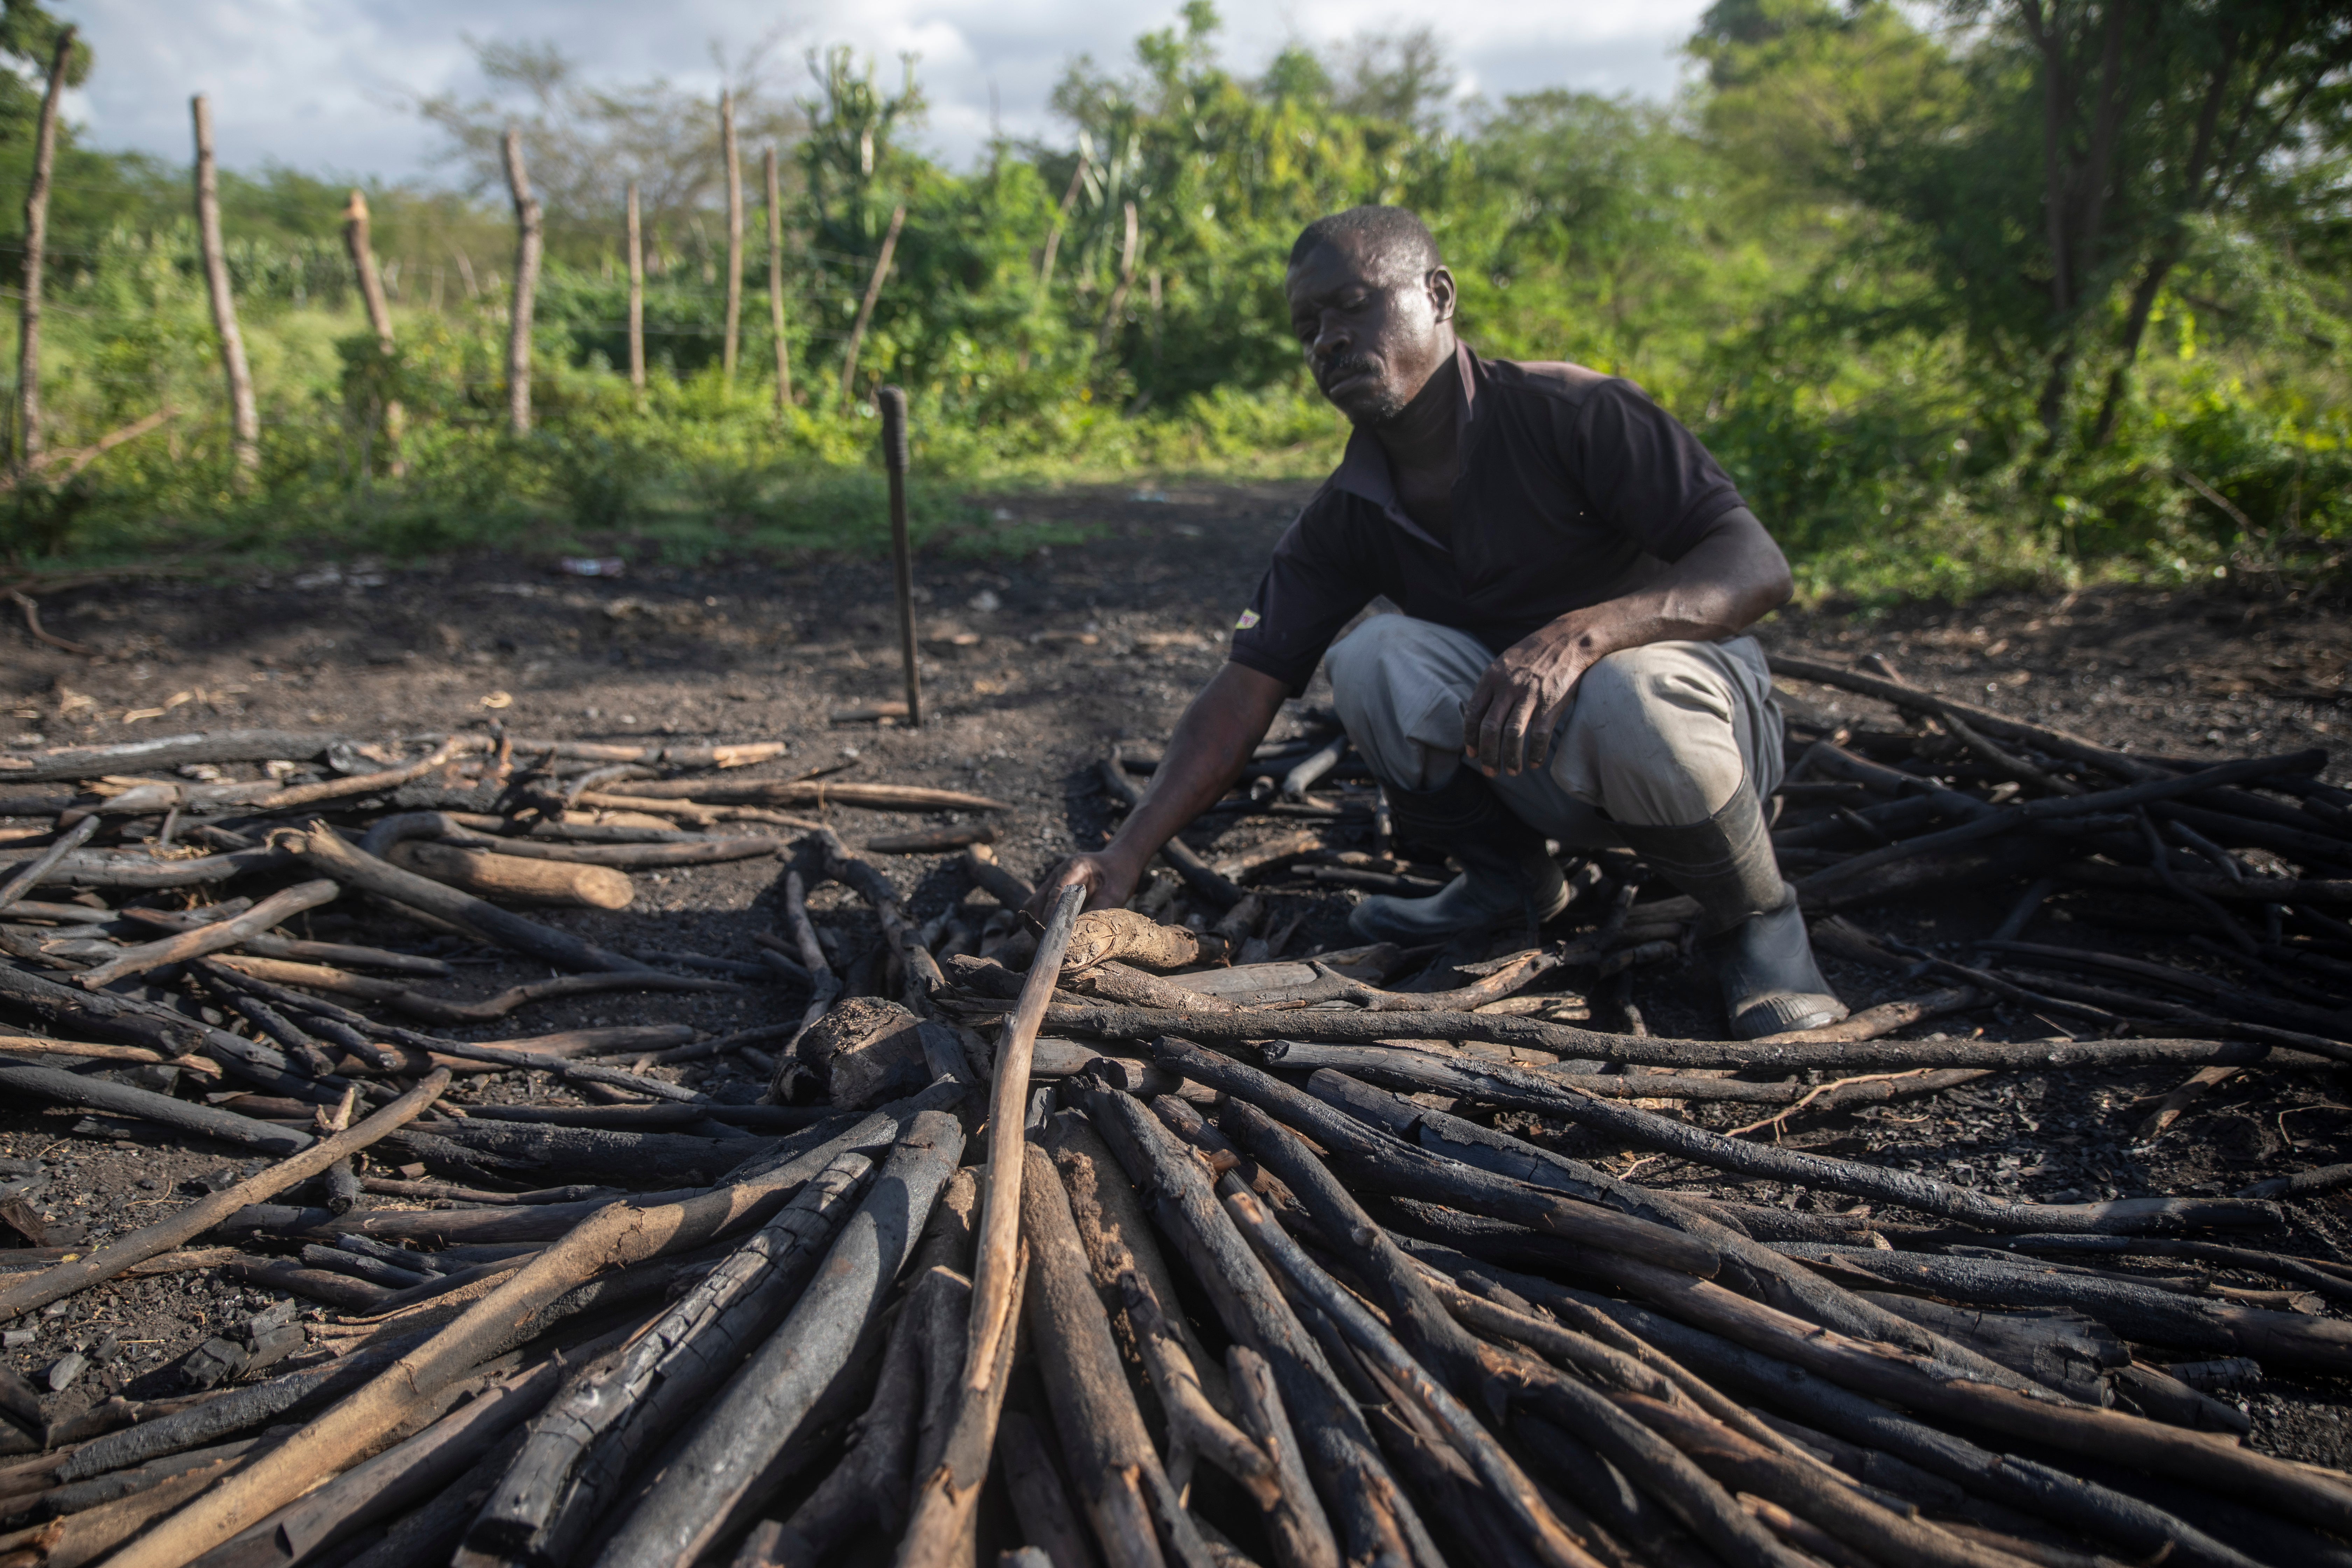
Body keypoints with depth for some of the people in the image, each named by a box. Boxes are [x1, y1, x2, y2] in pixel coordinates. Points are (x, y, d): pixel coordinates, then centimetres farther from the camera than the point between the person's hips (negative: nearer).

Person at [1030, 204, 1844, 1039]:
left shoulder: (1573, 411, -18)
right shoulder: (1346, 517, -4)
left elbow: (1758, 565, -24)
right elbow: (1245, 692, -9)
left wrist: (1579, 633, -42)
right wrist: (1124, 859, -21)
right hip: (1539, 773, 4)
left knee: (1626, 696, -39)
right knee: (1376, 658, -22)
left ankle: (1754, 918, -8)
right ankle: (1505, 877, 3)